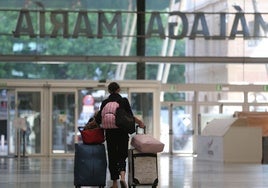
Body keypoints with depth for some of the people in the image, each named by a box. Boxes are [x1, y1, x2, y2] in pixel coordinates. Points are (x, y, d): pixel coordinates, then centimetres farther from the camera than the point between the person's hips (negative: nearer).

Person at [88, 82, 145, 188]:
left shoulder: (105, 102, -1)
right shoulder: (124, 101, -4)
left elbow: (98, 119, -1)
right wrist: (139, 122, 11)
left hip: (110, 133, 1)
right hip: (123, 132, -1)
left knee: (112, 156, 10)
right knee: (122, 155, 7)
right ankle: (122, 176, -21)